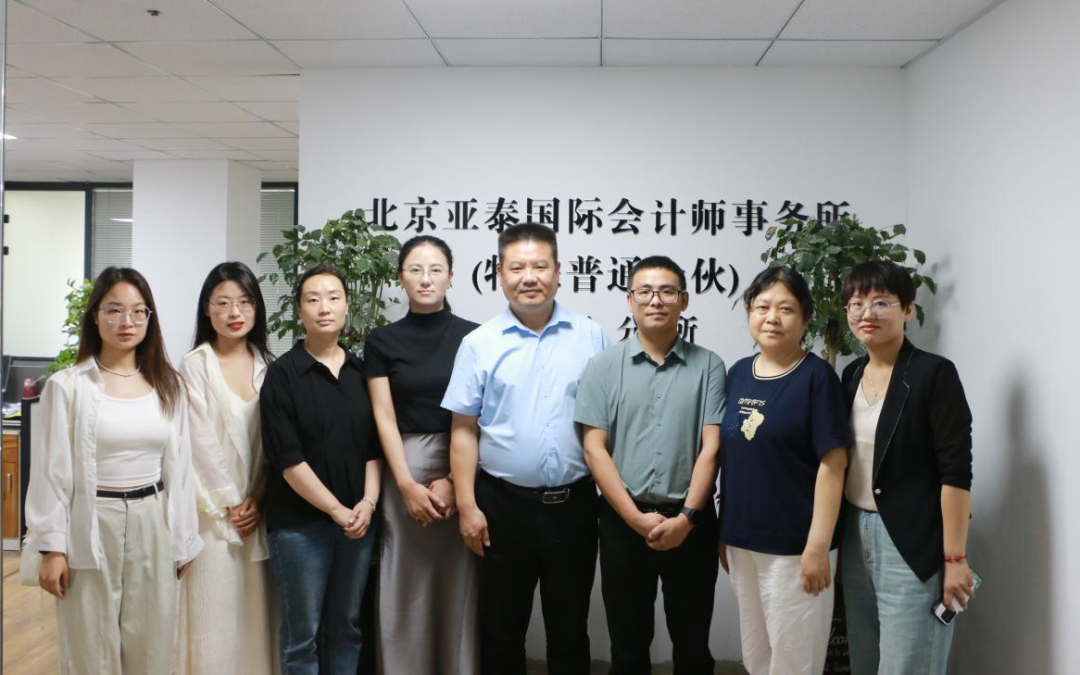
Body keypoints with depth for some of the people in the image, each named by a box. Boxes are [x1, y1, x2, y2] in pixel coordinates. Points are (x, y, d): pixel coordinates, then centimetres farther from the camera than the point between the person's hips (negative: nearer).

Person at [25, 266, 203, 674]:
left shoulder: (167, 385, 5)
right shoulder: (67, 385, -6)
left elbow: (178, 465, 8)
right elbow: (51, 471, -4)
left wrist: (183, 542, 8)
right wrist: (52, 547, -6)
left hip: (153, 524, 3)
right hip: (92, 525, -3)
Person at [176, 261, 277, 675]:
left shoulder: (267, 366, 7)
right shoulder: (195, 365, -6)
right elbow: (201, 444, -8)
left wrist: (257, 500, -5)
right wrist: (229, 505, -7)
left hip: (257, 508, 4)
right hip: (214, 509, -3)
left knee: (254, 609, 8)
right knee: (213, 608, 0)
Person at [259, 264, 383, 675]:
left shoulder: (362, 371, 7)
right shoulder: (283, 374, -5)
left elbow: (374, 445, 7)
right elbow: (287, 459, -11)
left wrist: (368, 502, -8)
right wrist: (337, 510, -13)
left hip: (358, 521, 4)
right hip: (300, 523, -4)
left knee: (346, 627, 13)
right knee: (303, 633, 5)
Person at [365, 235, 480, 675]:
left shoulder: (472, 336, 2)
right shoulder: (382, 341, 5)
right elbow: (384, 418, 0)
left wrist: (455, 482, -10)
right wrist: (408, 485, -9)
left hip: (463, 469, 0)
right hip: (404, 470, 1)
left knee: (460, 587, 4)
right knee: (405, 590, 5)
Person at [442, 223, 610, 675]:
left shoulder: (592, 338, 2)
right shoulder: (479, 344, 0)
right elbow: (464, 431, -1)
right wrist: (467, 506, -6)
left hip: (574, 504, 1)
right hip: (503, 504, 0)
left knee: (570, 630, 14)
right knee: (501, 629, 13)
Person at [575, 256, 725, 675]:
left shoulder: (708, 366, 1)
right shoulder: (604, 366, 1)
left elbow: (711, 448, -3)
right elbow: (594, 449, -4)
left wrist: (686, 517, -13)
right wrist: (637, 519, -11)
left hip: (691, 522, 0)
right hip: (623, 522, 0)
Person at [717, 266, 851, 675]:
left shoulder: (816, 376, -10)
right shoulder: (738, 374, 7)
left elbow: (832, 465, -13)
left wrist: (818, 546, -17)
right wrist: (723, 532, 12)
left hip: (794, 545, -6)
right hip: (741, 540, 6)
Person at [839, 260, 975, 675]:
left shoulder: (934, 373, -11)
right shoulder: (852, 374, 8)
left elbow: (956, 472, -14)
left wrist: (954, 558, -16)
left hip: (912, 542, -6)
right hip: (855, 533, 6)